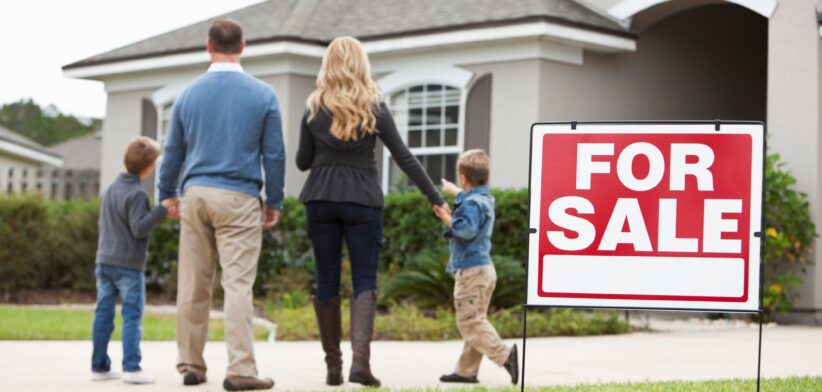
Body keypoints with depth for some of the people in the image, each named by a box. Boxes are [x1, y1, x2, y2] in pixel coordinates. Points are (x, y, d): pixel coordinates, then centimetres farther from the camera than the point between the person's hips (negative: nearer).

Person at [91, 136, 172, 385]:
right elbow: (139, 228, -19)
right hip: (128, 264, -8)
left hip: (104, 262, 8)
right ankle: (131, 367, -10)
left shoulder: (109, 190, 14)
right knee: (132, 316, -5)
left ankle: (99, 367, 11)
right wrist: (161, 210, -20)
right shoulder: (137, 194, -13)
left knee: (103, 314, 8)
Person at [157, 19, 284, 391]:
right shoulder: (262, 95, -2)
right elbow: (274, 154, -1)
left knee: (193, 285, 9)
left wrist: (167, 193, 27)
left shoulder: (189, 94, 6)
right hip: (239, 198, -3)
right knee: (238, 284, -5)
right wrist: (274, 201, 10)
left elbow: (173, 151, 13)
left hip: (196, 194, 3)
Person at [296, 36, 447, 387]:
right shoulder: (374, 108, -1)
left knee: (327, 280, 8)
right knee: (365, 280, 1)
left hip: (321, 199, 1)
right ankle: (360, 359, -18)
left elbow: (303, 161, 7)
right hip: (362, 200, -1)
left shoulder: (314, 109, 3)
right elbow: (404, 158, -2)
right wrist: (436, 199, 0)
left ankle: (333, 365, 9)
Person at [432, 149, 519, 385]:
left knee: (469, 323, -11)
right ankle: (467, 370, 14)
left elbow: (467, 230, -30)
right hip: (484, 268, 10)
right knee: (475, 321, 11)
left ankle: (504, 355, -22)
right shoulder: (484, 199, 16)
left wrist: (447, 220, -18)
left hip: (471, 270, -10)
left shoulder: (471, 203, -15)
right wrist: (452, 190, 55)